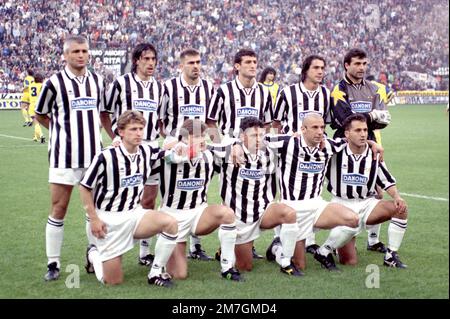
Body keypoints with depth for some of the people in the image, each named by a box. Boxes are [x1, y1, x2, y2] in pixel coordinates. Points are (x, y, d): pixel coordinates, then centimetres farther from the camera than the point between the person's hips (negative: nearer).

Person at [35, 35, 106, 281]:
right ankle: (53, 263, 5)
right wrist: (63, 130, 4)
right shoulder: (54, 83, -4)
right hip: (64, 156, -4)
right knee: (59, 208, -2)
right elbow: (40, 115, 8)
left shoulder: (97, 81, 8)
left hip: (93, 154, 4)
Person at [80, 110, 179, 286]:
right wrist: (93, 219, -11)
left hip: (135, 213, 4)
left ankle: (156, 273, -7)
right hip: (110, 219, -4)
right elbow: (84, 187, -8)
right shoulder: (106, 157, -18)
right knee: (113, 281, -1)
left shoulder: (147, 152, -4)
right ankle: (94, 254, 33)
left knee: (170, 223, -24)